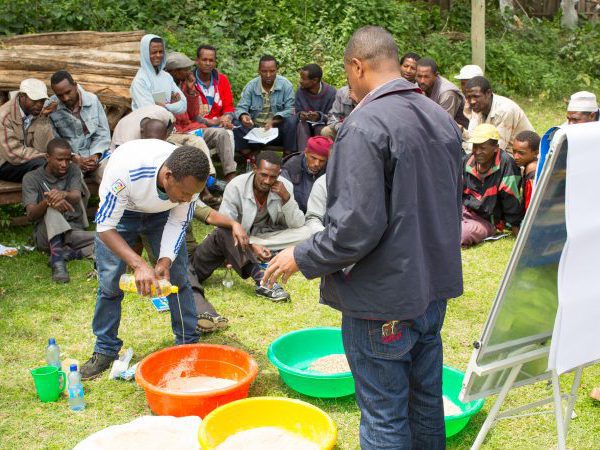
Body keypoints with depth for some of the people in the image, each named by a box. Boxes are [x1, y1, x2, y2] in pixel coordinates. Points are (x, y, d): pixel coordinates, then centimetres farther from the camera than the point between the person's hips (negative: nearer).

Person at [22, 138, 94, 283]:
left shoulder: (73, 170, 6)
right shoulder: (31, 178, -2)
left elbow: (76, 198, -15)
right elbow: (31, 215, -15)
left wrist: (64, 194, -41)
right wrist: (47, 202, -38)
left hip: (74, 231, 3)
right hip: (46, 235, -3)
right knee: (52, 208, -36)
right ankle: (57, 260, -45)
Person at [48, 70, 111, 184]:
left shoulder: (92, 100, 0)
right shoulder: (51, 107, -7)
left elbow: (103, 132, 4)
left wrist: (95, 155, -11)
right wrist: (74, 159, -17)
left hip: (96, 154, 2)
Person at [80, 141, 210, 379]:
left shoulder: (190, 179, -31)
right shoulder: (126, 170, -43)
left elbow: (178, 223, -15)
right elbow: (104, 227, -35)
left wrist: (165, 261, -30)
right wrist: (139, 265, -45)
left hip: (162, 214, 2)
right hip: (119, 210, -2)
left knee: (178, 277, -4)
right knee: (109, 281, -6)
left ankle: (188, 343, 11)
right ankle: (105, 351, 11)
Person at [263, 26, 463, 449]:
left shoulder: (365, 126, -20)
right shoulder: (442, 118, 6)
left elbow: (356, 227, -24)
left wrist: (301, 257, -9)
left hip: (384, 299, -8)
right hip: (435, 287, 8)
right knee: (427, 400, 21)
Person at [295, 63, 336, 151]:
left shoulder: (331, 92, -15)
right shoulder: (300, 91, -7)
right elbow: (298, 112, 0)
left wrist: (319, 116, -33)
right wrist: (301, 115, -24)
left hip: (323, 124, -2)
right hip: (306, 123, 2)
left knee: (320, 129, -35)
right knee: (301, 125, -31)